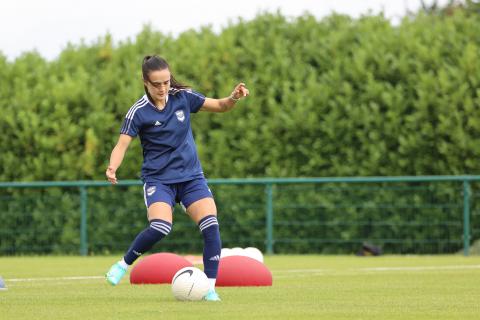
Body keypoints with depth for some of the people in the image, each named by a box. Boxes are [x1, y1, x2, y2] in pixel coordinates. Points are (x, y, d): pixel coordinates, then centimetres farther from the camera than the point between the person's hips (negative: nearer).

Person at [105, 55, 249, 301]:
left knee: (211, 226, -16)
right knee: (160, 228, -27)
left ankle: (210, 288, -8)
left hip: (191, 176, 3)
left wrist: (234, 98, -14)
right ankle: (123, 265, -1)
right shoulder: (139, 112, -10)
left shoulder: (183, 97, 0)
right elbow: (122, 144, -14)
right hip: (158, 179, -3)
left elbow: (219, 106, 8)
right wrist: (112, 168, -33)